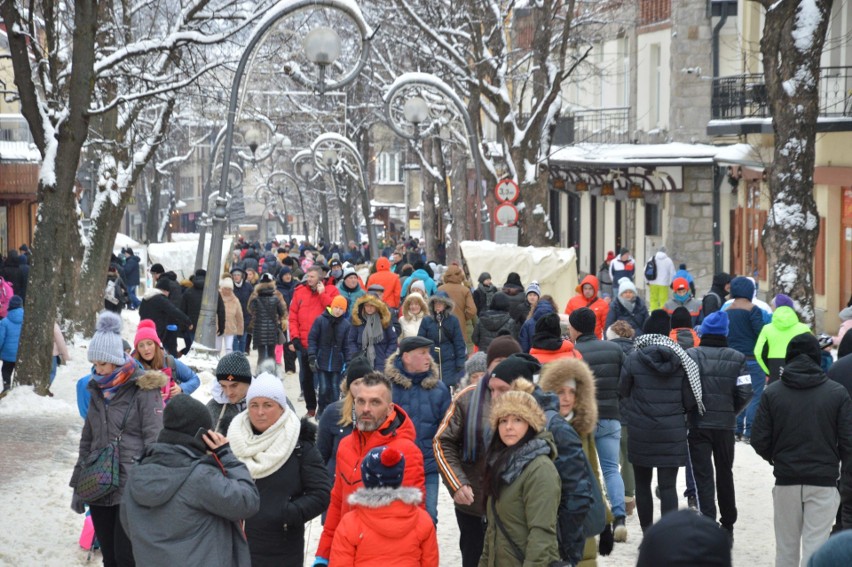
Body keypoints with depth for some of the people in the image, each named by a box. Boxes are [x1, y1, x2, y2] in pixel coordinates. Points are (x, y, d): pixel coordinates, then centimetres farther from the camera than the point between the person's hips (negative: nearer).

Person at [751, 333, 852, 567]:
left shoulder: (772, 393, -4)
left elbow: (759, 440, -4)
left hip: (786, 480, 1)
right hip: (824, 481, -1)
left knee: (786, 547, 15)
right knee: (815, 547, -1)